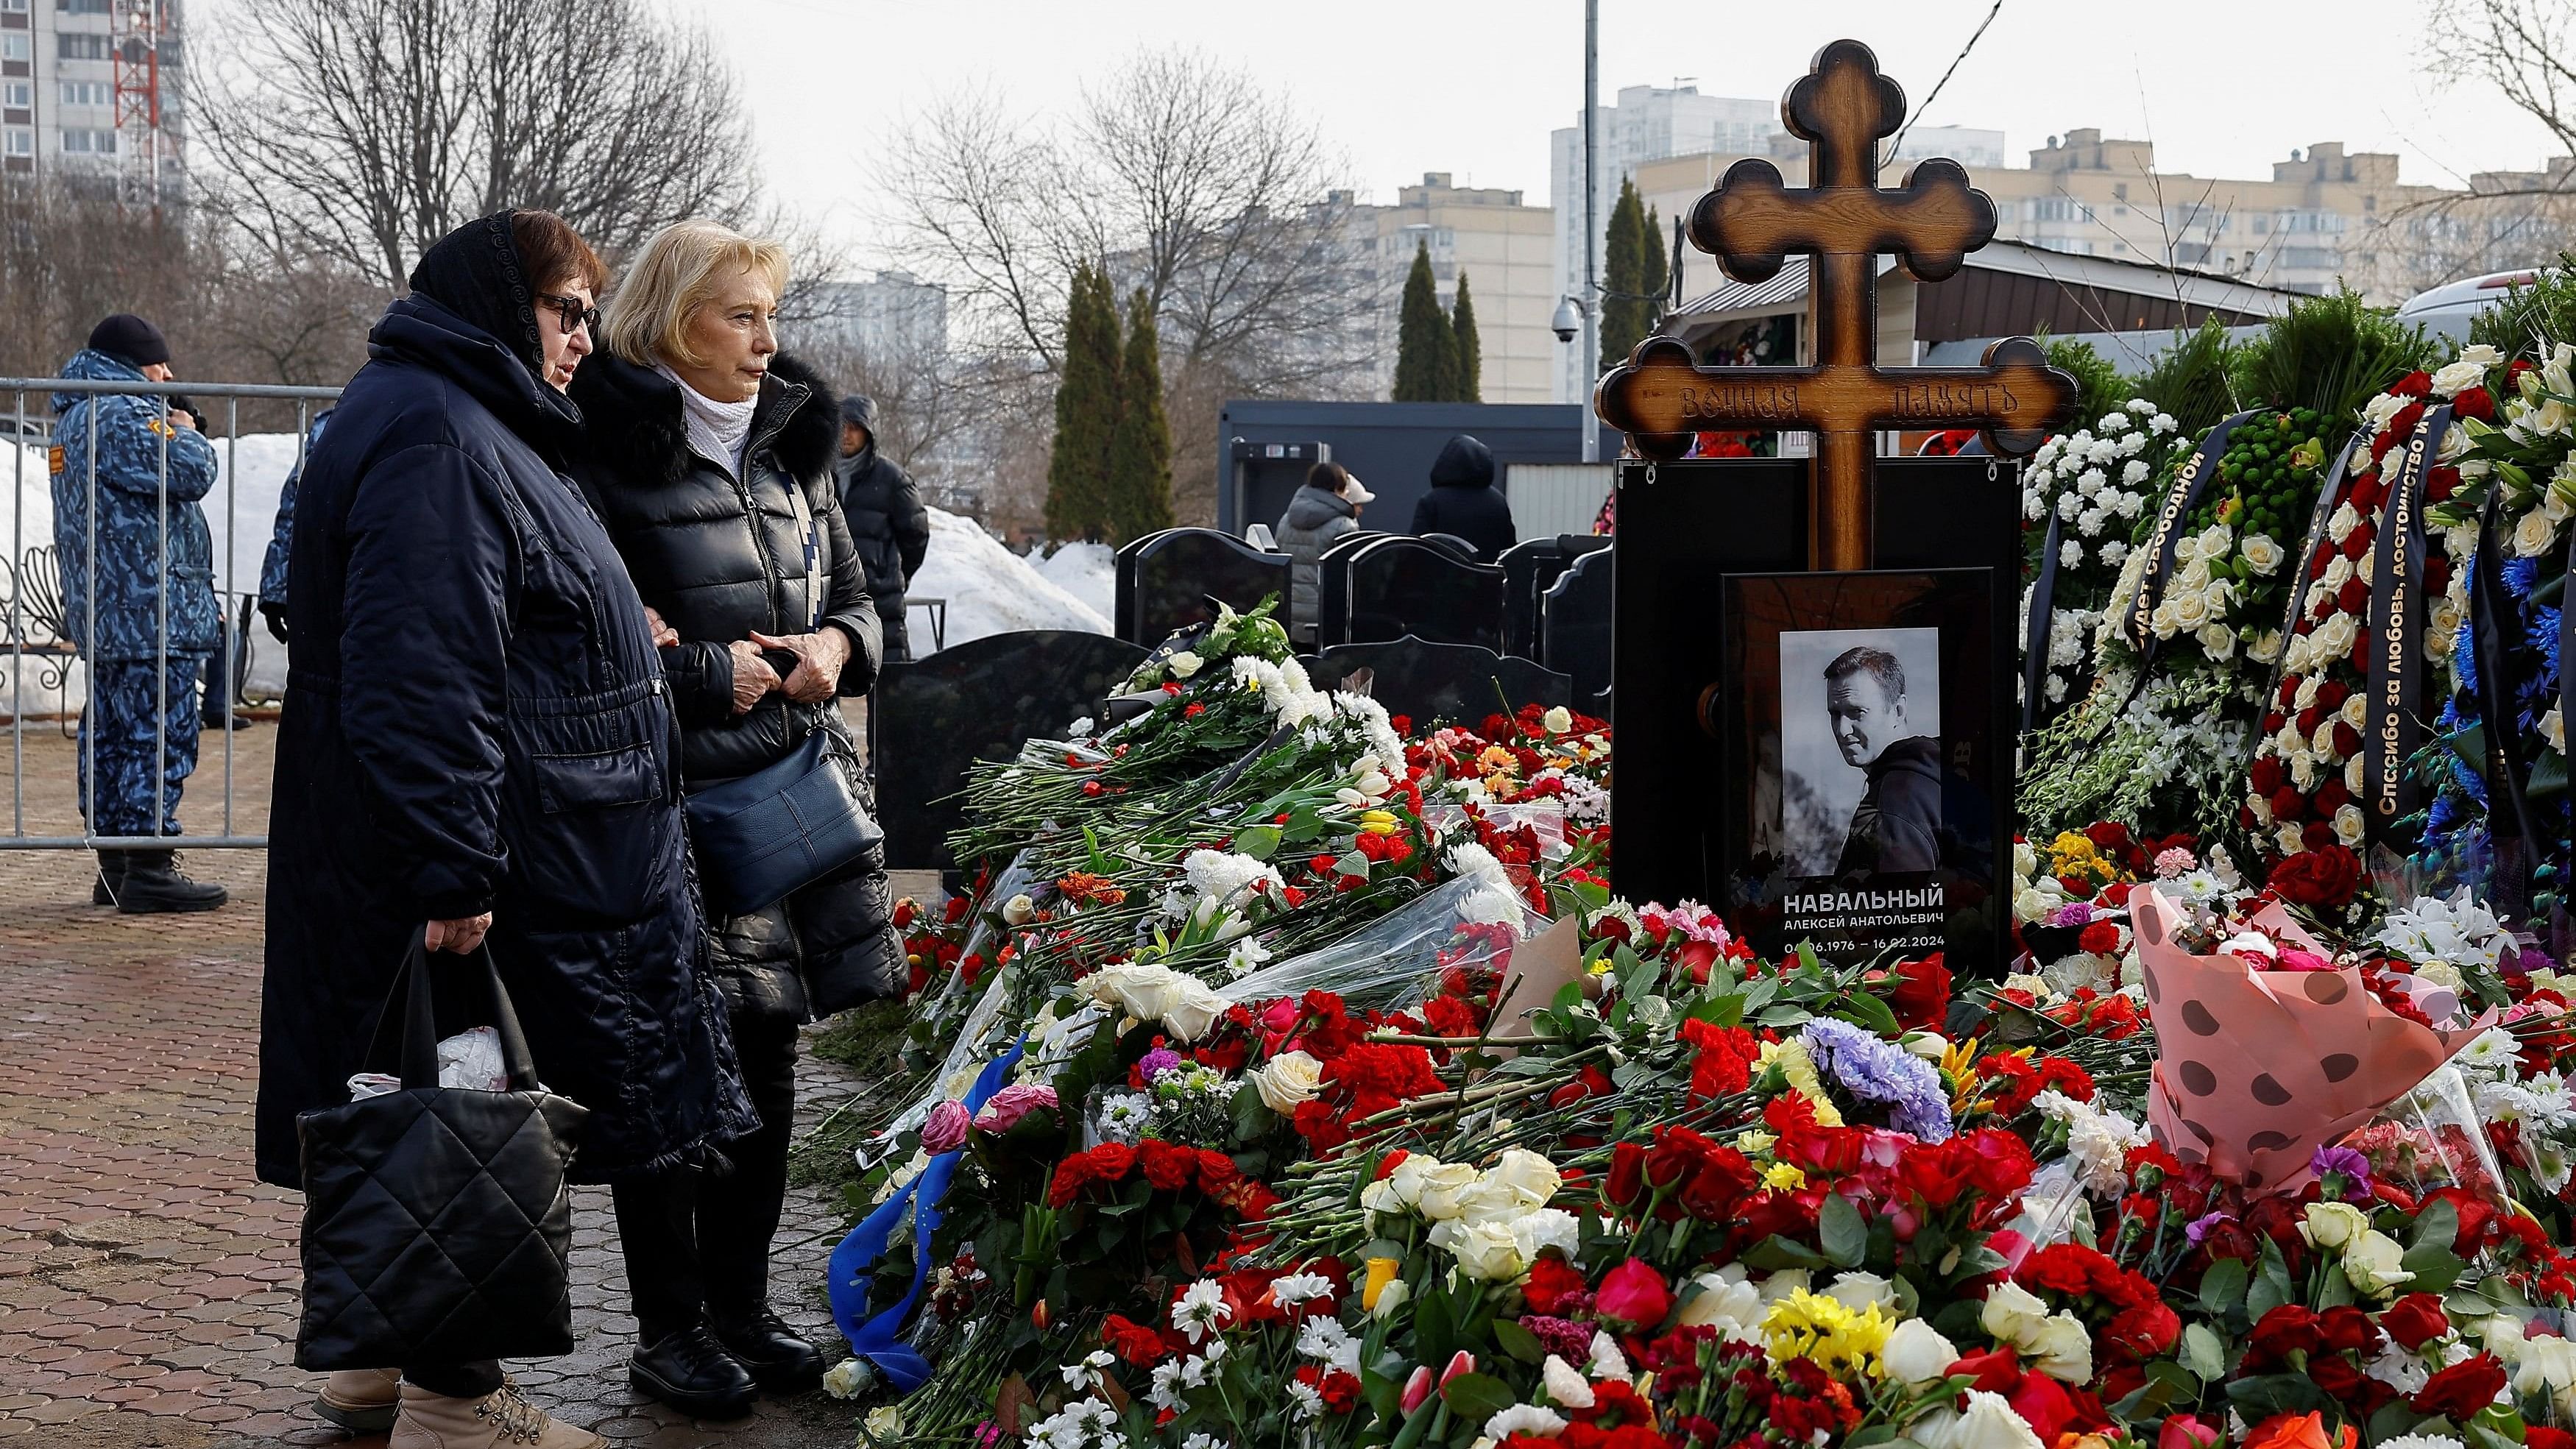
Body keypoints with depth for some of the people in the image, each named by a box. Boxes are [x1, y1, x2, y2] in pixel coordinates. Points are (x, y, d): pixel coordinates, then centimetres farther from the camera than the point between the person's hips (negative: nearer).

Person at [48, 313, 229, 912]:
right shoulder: (124, 415, -14)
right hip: (152, 612, -11)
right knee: (159, 735, -8)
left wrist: (169, 430, 13)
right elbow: (191, 473, -19)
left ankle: (115, 865, 17)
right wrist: (186, 433, -2)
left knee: (111, 734, 12)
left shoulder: (75, 417, 20)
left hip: (103, 614, 11)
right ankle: (149, 869, -9)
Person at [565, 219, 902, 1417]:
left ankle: (739, 1307, 26)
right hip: (673, 800, -7)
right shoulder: (611, 452, -9)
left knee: (768, 1055, 12)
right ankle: (668, 1329, 13)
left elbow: (853, 591, 22)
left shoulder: (794, 442, 13)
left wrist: (838, 643, 0)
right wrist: (706, 672, -15)